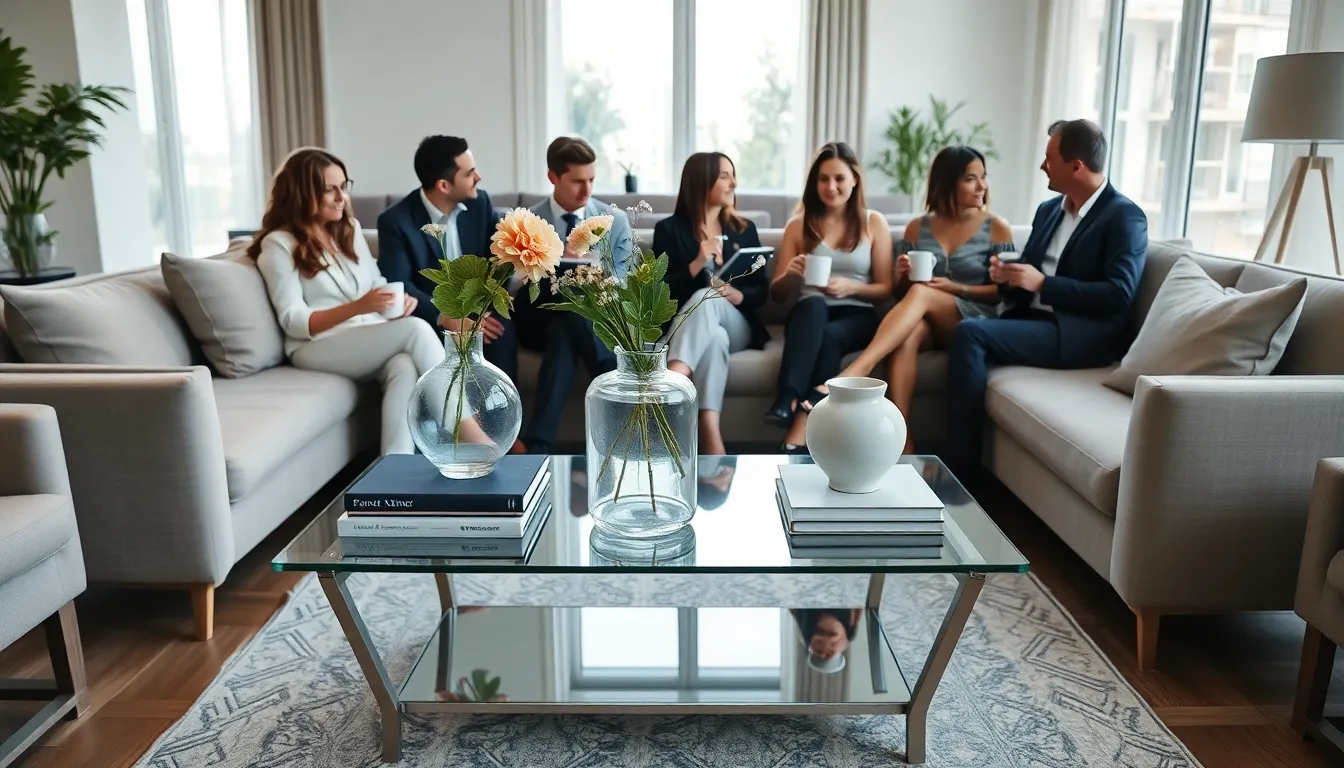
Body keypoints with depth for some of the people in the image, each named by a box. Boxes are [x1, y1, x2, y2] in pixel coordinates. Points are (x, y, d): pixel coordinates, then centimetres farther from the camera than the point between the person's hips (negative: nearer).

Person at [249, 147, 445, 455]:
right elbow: (293, 322, -8)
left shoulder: (350, 227, 18)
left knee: (405, 367, -33)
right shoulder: (279, 244, -1)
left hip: (374, 338, 5)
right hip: (318, 346, -5)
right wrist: (357, 307, -23)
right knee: (416, 329, -29)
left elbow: (377, 282, 18)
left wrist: (399, 299, -7)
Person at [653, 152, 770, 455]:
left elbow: (761, 290, 12)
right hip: (683, 329, -1)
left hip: (737, 326, 1)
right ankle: (711, 437, -53)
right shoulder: (669, 229, 8)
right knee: (714, 338, -38)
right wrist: (696, 265, -17)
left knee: (707, 298, -34)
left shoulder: (744, 230, 17)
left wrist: (737, 295, -11)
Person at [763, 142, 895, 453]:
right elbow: (777, 294, 12)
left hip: (857, 317, 0)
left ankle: (798, 435, -41)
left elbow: (886, 289, 8)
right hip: (809, 316, 0)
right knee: (813, 305, -38)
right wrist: (791, 274, -11)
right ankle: (787, 398, -52)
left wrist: (850, 287, -12)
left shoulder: (874, 223, 10)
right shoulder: (798, 225, 11)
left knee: (829, 336, -37)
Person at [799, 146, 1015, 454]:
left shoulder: (997, 228, 5)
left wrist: (955, 288, -12)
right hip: (927, 320, 2)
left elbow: (1005, 291, 2)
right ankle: (901, 438, -42)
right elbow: (900, 290, 15)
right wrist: (902, 276, -9)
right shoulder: (917, 227, 12)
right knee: (908, 333, -37)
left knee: (920, 293, -34)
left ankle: (853, 372, -47)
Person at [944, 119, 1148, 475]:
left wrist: (1042, 283, -19)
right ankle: (957, 463, -19)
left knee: (970, 334, -26)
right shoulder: (1048, 209, 18)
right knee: (968, 335, -22)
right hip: (1032, 319, 7)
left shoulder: (1125, 217, -5)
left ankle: (962, 467, -22)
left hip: (1081, 333, -7)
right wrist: (1007, 277, -4)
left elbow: (1118, 296, -16)